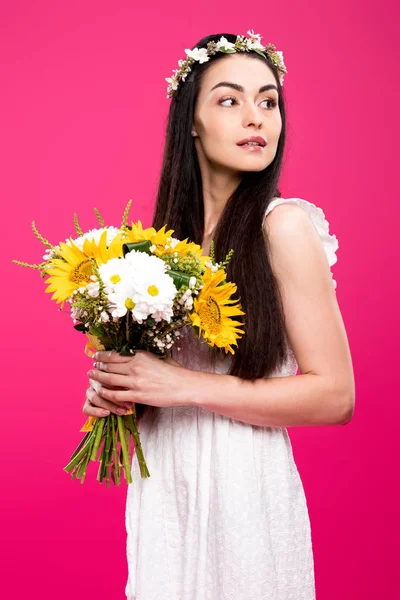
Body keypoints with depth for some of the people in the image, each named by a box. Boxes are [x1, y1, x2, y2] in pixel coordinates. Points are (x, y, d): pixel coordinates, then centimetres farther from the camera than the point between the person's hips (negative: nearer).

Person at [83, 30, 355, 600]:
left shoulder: (285, 224, -14)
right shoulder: (171, 232, 2)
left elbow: (335, 396, -15)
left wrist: (186, 386, -18)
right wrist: (118, 389, -4)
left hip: (244, 493, -5)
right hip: (162, 488, 5)